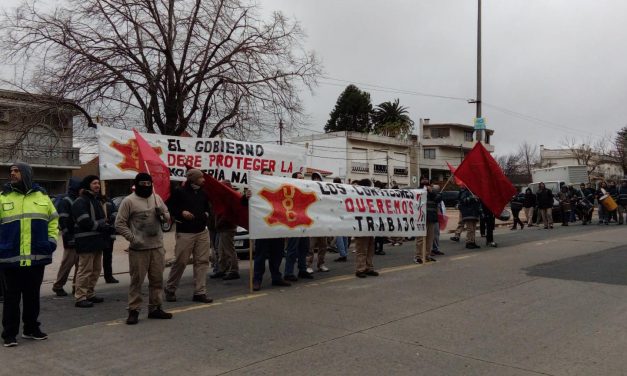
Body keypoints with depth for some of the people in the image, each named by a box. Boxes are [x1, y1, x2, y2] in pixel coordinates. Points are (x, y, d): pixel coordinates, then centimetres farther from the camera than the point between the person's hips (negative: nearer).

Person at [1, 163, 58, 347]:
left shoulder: (42, 196, 8)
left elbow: (53, 220, 14)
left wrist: (52, 241, 3)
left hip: (37, 257, 2)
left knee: (33, 295, 13)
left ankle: (31, 328, 25)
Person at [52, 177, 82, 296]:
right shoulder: (65, 202, -10)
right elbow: (62, 222, -17)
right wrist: (68, 237, -19)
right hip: (71, 241, -8)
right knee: (67, 263, -2)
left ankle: (77, 286, 18)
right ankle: (58, 286, 11)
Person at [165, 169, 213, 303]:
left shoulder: (202, 193, 14)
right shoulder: (179, 192, -5)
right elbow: (170, 207, -3)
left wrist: (206, 214, 7)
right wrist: (181, 213, -16)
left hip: (202, 232, 6)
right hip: (185, 233, -6)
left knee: (202, 262, 2)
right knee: (180, 262, -2)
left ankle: (200, 292, 7)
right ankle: (170, 289, 17)